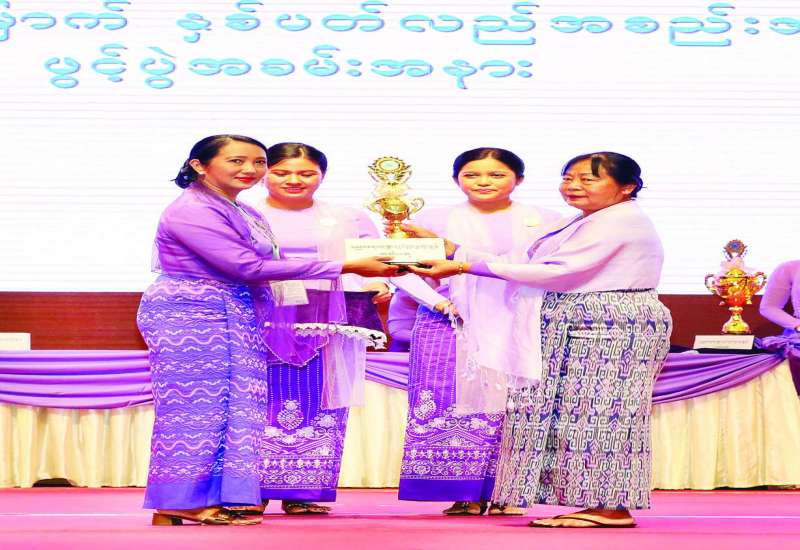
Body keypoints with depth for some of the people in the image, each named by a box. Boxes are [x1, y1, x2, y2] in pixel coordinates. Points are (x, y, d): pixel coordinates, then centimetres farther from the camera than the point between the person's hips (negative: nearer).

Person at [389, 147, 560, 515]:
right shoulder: (435, 219, 7)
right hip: (451, 325, 0)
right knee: (453, 402, -6)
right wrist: (441, 303, -12)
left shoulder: (543, 221, 7)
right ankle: (467, 494, -1)